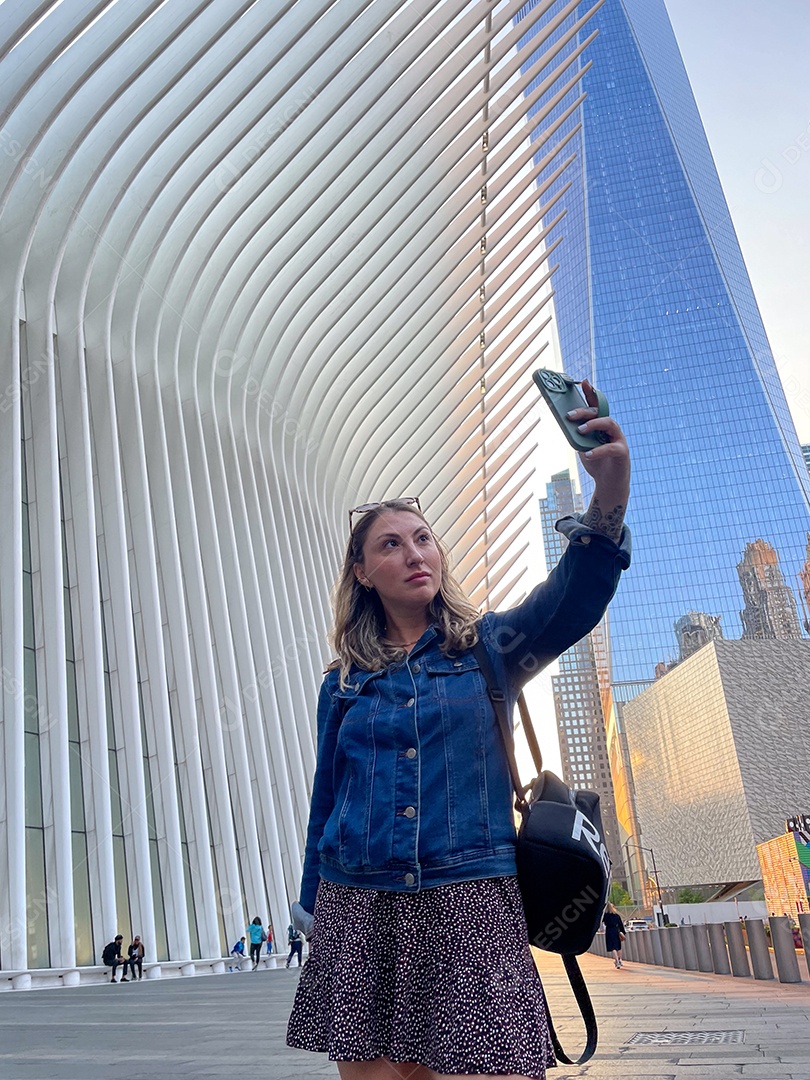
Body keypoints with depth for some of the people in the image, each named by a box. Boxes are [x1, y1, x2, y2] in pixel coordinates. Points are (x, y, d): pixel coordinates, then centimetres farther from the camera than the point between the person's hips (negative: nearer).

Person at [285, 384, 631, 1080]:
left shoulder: (489, 648, 5)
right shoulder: (345, 682, 11)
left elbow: (575, 597, -14)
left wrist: (610, 487, -32)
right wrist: (313, 911, 17)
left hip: (469, 905, -2)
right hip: (358, 913, 2)